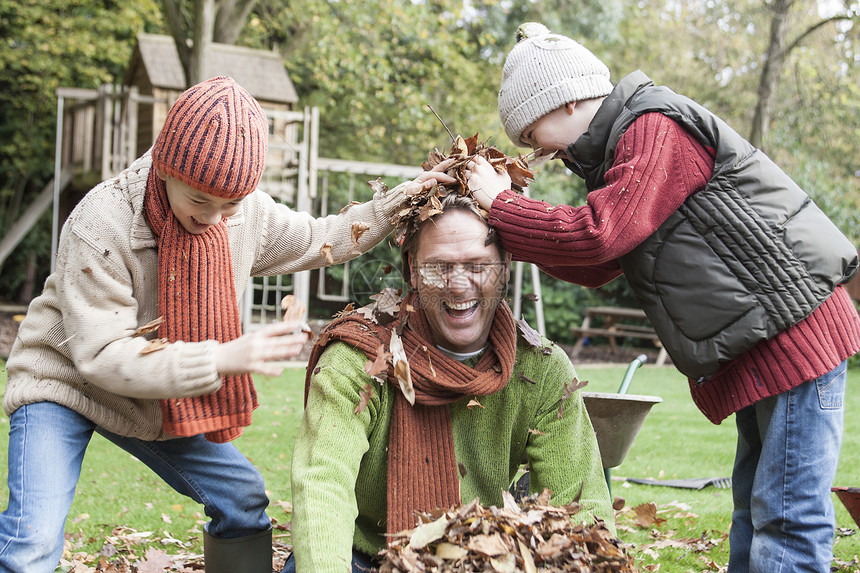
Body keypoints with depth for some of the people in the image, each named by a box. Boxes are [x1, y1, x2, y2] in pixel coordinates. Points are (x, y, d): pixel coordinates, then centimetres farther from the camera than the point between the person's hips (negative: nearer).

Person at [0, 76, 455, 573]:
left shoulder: (247, 212, -11)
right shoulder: (101, 224, -30)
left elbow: (318, 240, 10)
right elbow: (102, 356, -30)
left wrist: (394, 205, -4)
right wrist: (222, 358, -39)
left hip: (160, 399, 6)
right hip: (65, 382, -6)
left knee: (243, 499, 5)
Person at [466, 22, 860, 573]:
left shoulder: (658, 128, -12)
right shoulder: (627, 144, 19)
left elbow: (599, 236, -22)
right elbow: (598, 268, 18)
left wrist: (500, 204, -10)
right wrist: (509, 216, 7)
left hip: (795, 325, -10)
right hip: (755, 351, 10)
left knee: (786, 515, -9)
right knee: (754, 511, 13)